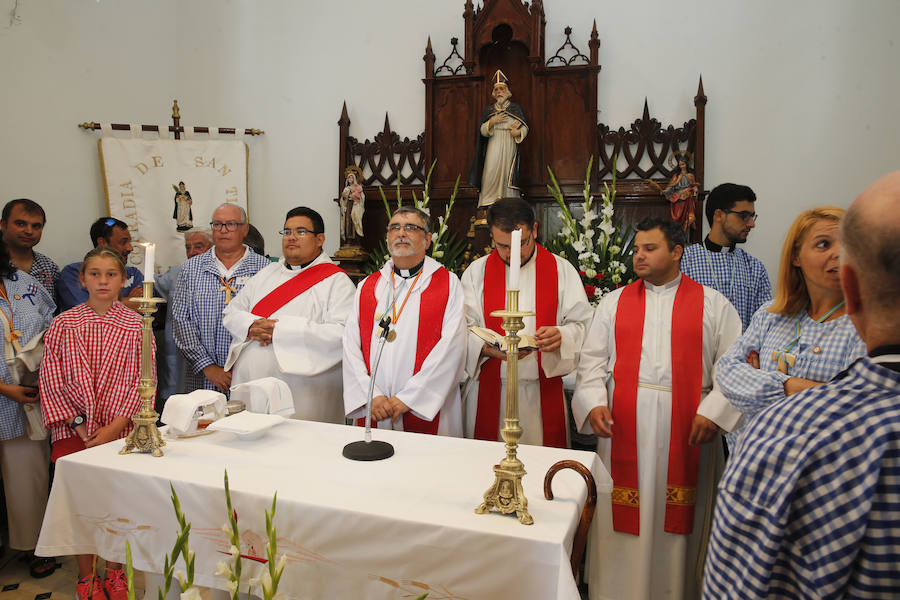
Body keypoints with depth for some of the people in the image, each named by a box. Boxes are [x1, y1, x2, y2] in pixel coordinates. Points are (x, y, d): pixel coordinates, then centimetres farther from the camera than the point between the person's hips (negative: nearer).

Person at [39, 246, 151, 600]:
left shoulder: (136, 325, -1)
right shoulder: (63, 325, 2)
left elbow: (143, 381, -3)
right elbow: (52, 379, 1)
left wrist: (114, 427, -10)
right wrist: (78, 424, -8)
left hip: (120, 430, -1)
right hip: (73, 430, 1)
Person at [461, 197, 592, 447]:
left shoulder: (562, 270, 5)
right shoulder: (476, 271, 5)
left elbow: (583, 324, 2)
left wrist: (561, 335, -19)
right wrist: (487, 348, -20)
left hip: (544, 392, 0)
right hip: (489, 391, 0)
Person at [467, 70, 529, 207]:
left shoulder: (515, 107, 10)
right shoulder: (489, 109, 14)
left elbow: (525, 127, 6)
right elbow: (482, 131, 8)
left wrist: (518, 131, -17)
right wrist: (492, 122, -10)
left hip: (510, 146, -1)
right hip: (493, 146, 1)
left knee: (508, 174, -8)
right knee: (491, 173, -12)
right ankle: (488, 204, -13)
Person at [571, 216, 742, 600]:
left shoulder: (714, 305, 7)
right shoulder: (614, 302, 11)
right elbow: (592, 360, 8)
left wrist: (713, 411, -11)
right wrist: (593, 402, -7)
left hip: (686, 430, -1)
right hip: (623, 428, 1)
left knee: (677, 521, 6)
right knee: (623, 522, 6)